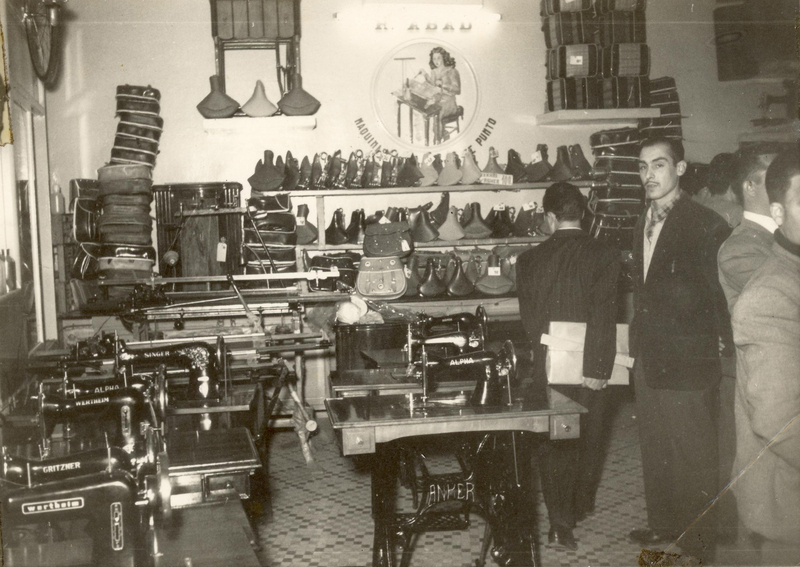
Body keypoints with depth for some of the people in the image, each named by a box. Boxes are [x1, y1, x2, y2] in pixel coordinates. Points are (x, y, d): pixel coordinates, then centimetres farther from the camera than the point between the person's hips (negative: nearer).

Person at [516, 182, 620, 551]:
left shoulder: (529, 260, -3)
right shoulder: (604, 256, -10)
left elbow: (529, 318, -2)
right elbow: (603, 316, -16)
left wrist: (547, 352, 8)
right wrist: (596, 367, -14)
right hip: (590, 367, -1)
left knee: (553, 441, 9)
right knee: (590, 437, 19)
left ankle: (561, 521, 3)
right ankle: (582, 504, 36)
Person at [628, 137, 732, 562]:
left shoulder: (706, 226, -13)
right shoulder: (644, 226, 12)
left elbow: (722, 293, -11)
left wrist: (722, 344, -9)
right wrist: (638, 346, 14)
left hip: (687, 365, -8)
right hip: (648, 360, 8)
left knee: (693, 458, 3)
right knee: (654, 452, 18)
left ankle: (698, 542, 17)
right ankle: (663, 525, 34)